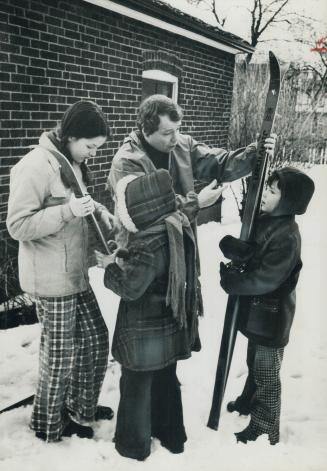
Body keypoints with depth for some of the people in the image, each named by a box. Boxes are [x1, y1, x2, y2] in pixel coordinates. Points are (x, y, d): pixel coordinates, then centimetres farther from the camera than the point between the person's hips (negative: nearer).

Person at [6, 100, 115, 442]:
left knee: (95, 337, 17)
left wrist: (97, 209, 1)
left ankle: (81, 407, 38)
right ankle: (48, 426, 30)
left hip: (75, 272, 9)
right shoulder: (36, 166, -21)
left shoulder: (73, 162, 8)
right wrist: (68, 211, -30)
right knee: (61, 352, 6)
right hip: (50, 278, -9)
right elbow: (17, 226, -21)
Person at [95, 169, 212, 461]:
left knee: (136, 387, 13)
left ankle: (134, 444, 31)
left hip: (145, 333, -8)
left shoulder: (148, 244, -30)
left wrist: (110, 267, -6)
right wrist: (123, 260, -1)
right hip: (171, 327, 8)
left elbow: (129, 287, -21)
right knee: (166, 381, 24)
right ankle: (172, 435, 41)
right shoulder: (177, 228, -3)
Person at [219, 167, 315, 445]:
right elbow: (249, 253, -1)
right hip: (257, 311, 8)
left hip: (271, 317, -8)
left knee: (267, 374, 8)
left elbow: (265, 279, -28)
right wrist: (235, 248, -24)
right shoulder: (266, 221, 1)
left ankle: (264, 431, 25)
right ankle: (248, 403, 49)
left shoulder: (287, 236, -26)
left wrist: (230, 280, -16)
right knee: (254, 364, 28)